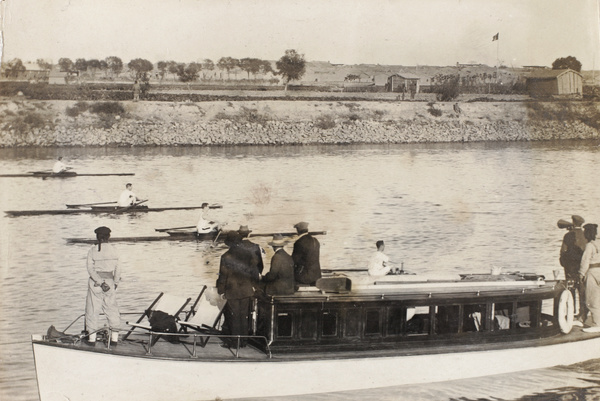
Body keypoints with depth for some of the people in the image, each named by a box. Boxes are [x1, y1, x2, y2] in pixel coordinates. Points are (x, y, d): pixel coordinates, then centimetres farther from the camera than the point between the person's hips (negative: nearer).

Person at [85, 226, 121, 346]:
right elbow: (118, 269, -2)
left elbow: (91, 269, -12)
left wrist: (100, 282, -14)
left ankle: (92, 337, 7)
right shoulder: (113, 251, -1)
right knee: (112, 309, 11)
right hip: (110, 281, 2)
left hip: (95, 282, -2)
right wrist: (116, 283, 8)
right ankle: (114, 337, 10)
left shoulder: (92, 251, -5)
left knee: (92, 309, 6)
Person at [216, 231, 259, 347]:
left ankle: (234, 341, 4)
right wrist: (254, 285, 18)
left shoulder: (226, 257, -12)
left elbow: (223, 275, -10)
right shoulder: (246, 255, 1)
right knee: (244, 316, 10)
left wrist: (221, 290, -3)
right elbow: (253, 271, 7)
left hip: (232, 291, -4)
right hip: (246, 291, 4)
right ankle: (243, 341, 15)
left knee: (233, 317, 2)